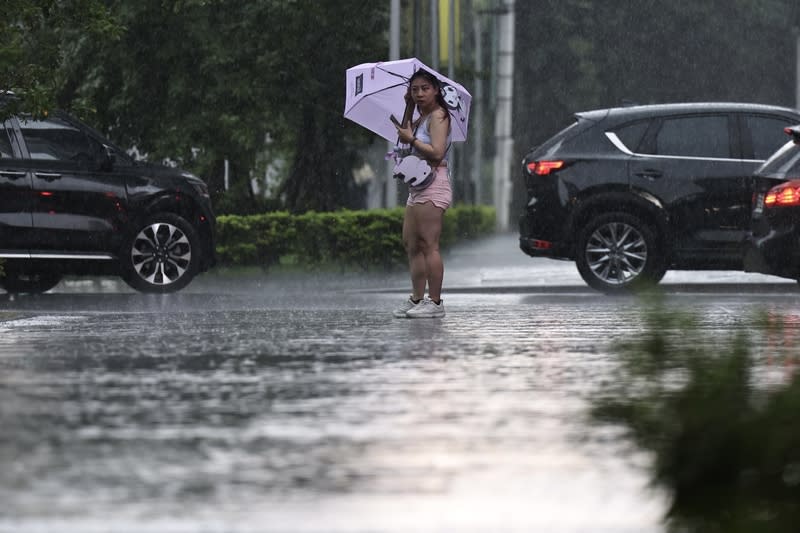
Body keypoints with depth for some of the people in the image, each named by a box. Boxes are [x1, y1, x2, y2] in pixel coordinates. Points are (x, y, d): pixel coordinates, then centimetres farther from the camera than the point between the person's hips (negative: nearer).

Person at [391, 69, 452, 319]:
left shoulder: (438, 116, -10)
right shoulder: (421, 119, 19)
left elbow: (437, 152, -20)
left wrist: (412, 139, -12)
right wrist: (409, 108, 18)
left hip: (433, 185, -10)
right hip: (417, 186, 10)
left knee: (428, 244, -11)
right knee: (411, 244, 10)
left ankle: (435, 301, -11)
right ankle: (416, 299, 12)